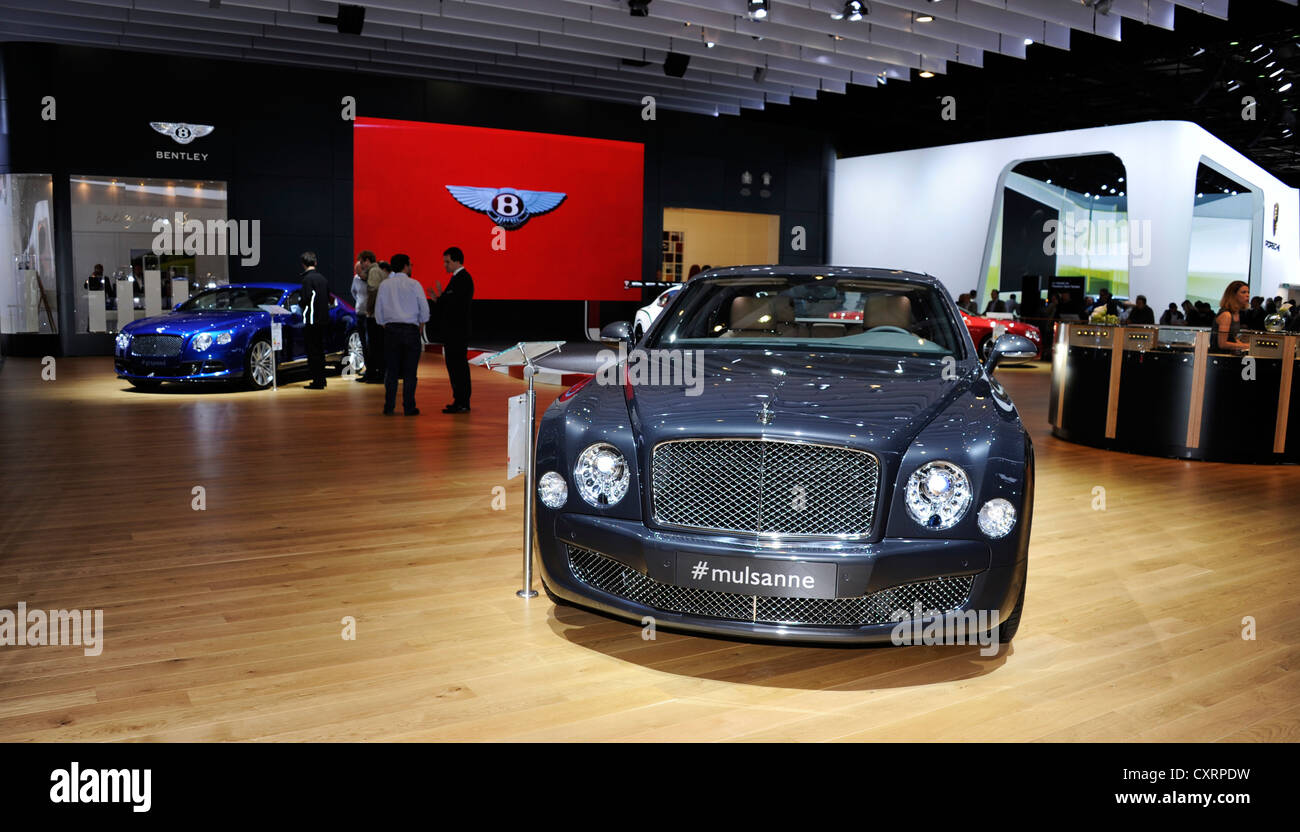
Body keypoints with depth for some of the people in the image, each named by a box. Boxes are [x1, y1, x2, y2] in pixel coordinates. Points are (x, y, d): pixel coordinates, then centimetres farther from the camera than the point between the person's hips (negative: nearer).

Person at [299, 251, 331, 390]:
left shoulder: (308, 278, -13)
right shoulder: (322, 278, 11)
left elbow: (306, 299, -17)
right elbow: (328, 298, 15)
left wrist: (302, 305, 2)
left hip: (312, 320, -8)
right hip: (323, 320, 8)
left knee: (313, 352, -4)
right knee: (320, 350, 17)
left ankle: (317, 381, -5)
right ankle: (322, 379, 22)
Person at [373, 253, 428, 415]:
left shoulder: (384, 285, 7)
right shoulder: (414, 285, -1)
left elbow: (378, 312, 8)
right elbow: (424, 311, -1)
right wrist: (419, 326, 12)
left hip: (391, 329, 3)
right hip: (411, 329, -2)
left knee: (391, 371, 8)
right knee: (410, 372, 2)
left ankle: (389, 407, 7)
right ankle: (409, 407, 1)